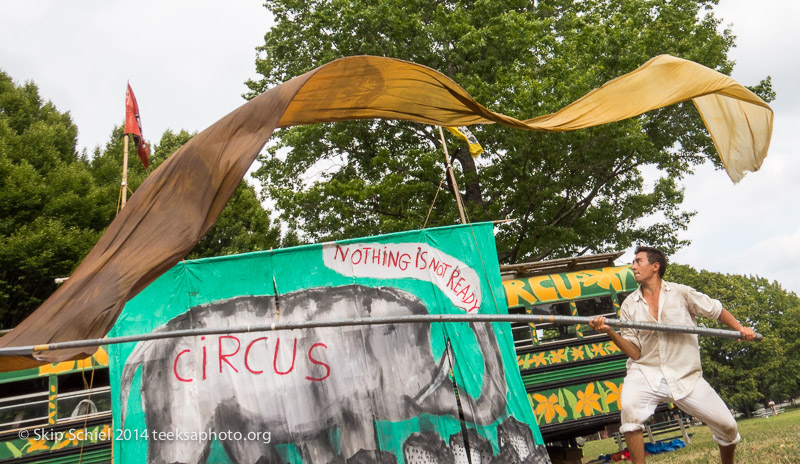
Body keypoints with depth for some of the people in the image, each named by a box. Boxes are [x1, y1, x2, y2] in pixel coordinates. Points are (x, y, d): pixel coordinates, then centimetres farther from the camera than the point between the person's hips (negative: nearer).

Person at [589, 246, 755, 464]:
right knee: (630, 406, -31)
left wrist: (740, 328, -3)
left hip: (686, 375, 0)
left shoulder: (681, 293, 0)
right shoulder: (629, 305, 3)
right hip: (646, 372, 0)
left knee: (727, 426, -2)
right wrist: (610, 332, -16)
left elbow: (716, 310, 12)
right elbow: (634, 352, -1)